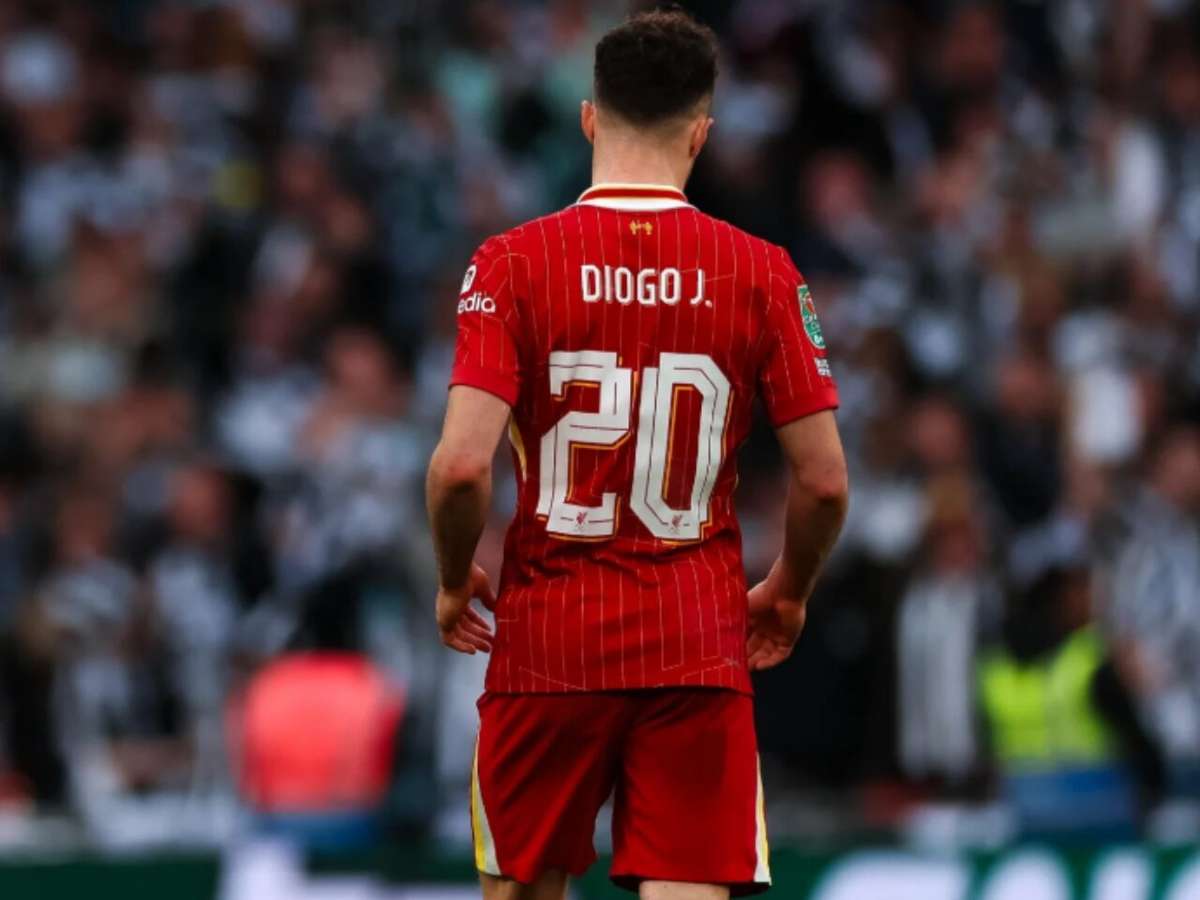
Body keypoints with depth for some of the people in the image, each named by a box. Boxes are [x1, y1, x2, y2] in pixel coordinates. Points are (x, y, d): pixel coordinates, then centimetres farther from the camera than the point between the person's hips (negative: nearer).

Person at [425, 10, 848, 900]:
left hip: (548, 636, 0)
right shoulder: (761, 274, -2)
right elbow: (825, 481, -2)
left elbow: (462, 464, -13)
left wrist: (455, 583, 6)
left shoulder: (515, 261, -5)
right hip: (700, 646, 0)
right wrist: (789, 592, 17)